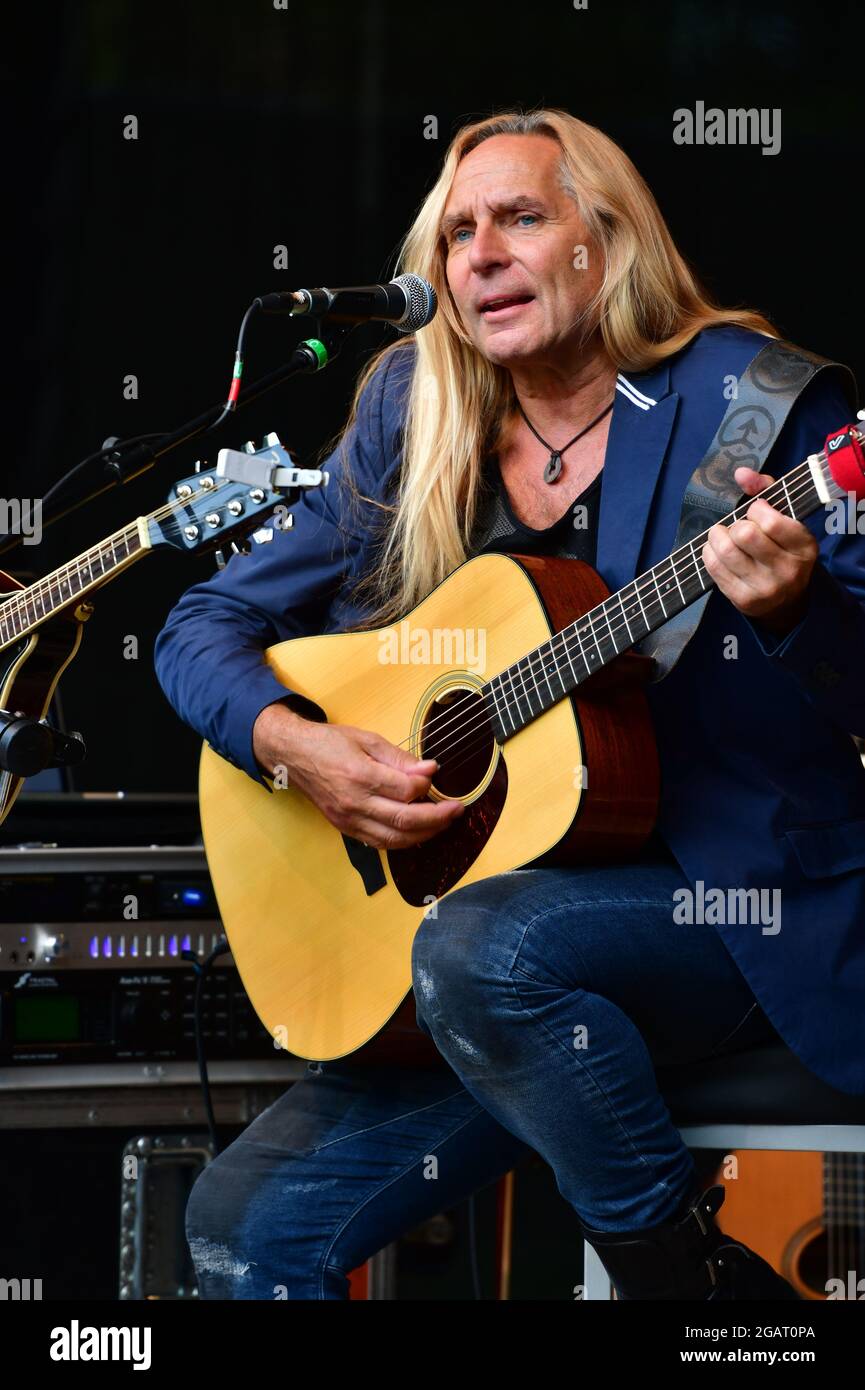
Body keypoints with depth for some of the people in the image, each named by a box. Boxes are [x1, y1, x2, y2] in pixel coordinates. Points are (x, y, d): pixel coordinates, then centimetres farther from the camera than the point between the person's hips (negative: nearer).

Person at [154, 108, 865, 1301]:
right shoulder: (414, 425, 7)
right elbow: (206, 629, 11)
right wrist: (295, 745, -9)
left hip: (750, 892, -5)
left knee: (478, 947, -34)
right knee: (244, 1224, -7)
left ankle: (686, 1269, -15)